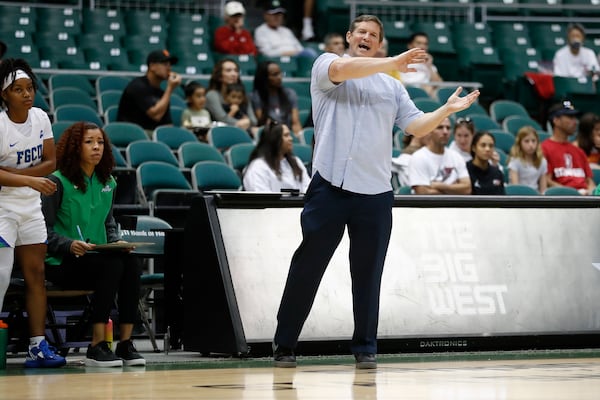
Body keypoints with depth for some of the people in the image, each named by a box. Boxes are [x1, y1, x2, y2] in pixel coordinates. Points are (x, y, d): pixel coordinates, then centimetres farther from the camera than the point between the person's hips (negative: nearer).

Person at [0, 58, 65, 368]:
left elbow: (50, 162, 2)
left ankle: (38, 347, 9)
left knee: (36, 275, 6)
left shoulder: (40, 117, 1)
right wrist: (30, 179, -29)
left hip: (31, 207, 7)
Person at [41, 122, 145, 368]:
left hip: (96, 258, 6)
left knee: (132, 263, -26)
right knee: (112, 266, -32)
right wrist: (69, 245, -26)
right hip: (62, 264, -6)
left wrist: (116, 242, 4)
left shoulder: (107, 183, 15)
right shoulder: (58, 182, -6)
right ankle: (97, 347, -30)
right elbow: (44, 229, -10)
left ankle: (125, 344, -26)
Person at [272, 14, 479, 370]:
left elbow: (416, 126, 11)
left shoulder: (392, 87, 19)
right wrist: (393, 63, -19)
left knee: (368, 274, 3)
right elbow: (342, 69, -15)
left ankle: (365, 348, 10)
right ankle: (285, 346, 7)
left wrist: (446, 110, -5)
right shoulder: (326, 64, 8)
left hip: (376, 193, 3)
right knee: (307, 268, -1)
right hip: (330, 187, -3)